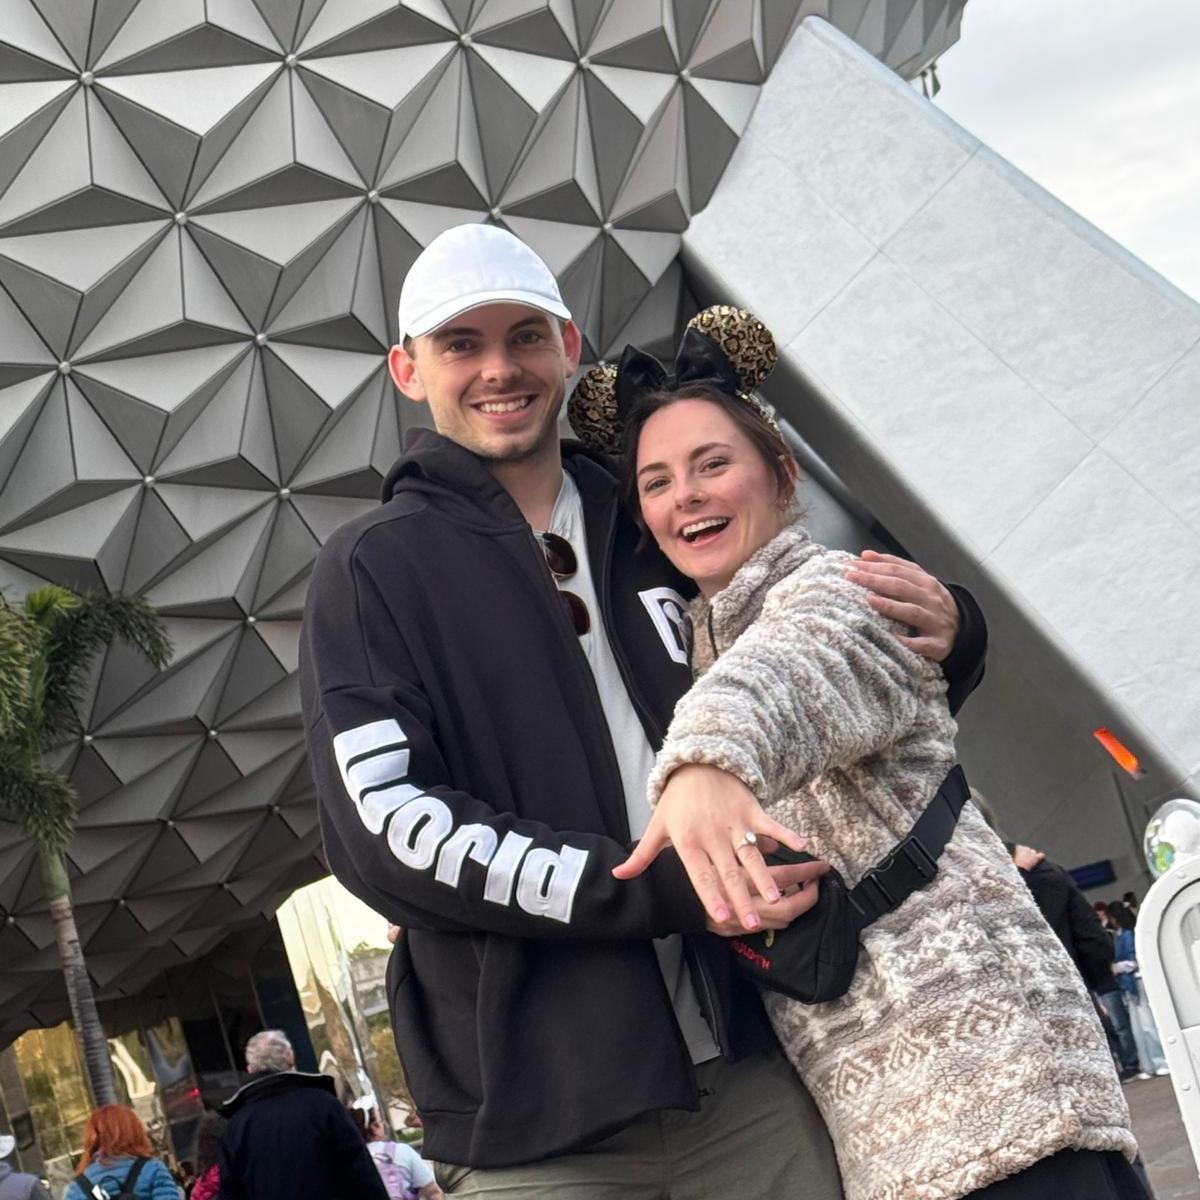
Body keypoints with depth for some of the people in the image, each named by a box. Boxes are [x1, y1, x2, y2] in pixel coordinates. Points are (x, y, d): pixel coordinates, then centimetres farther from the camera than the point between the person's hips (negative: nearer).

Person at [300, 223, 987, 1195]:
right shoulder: (375, 570, 2)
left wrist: (947, 636, 1)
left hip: (750, 1070, 3)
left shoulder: (663, 535, 12)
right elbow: (387, 829, -10)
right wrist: (670, 889, -17)